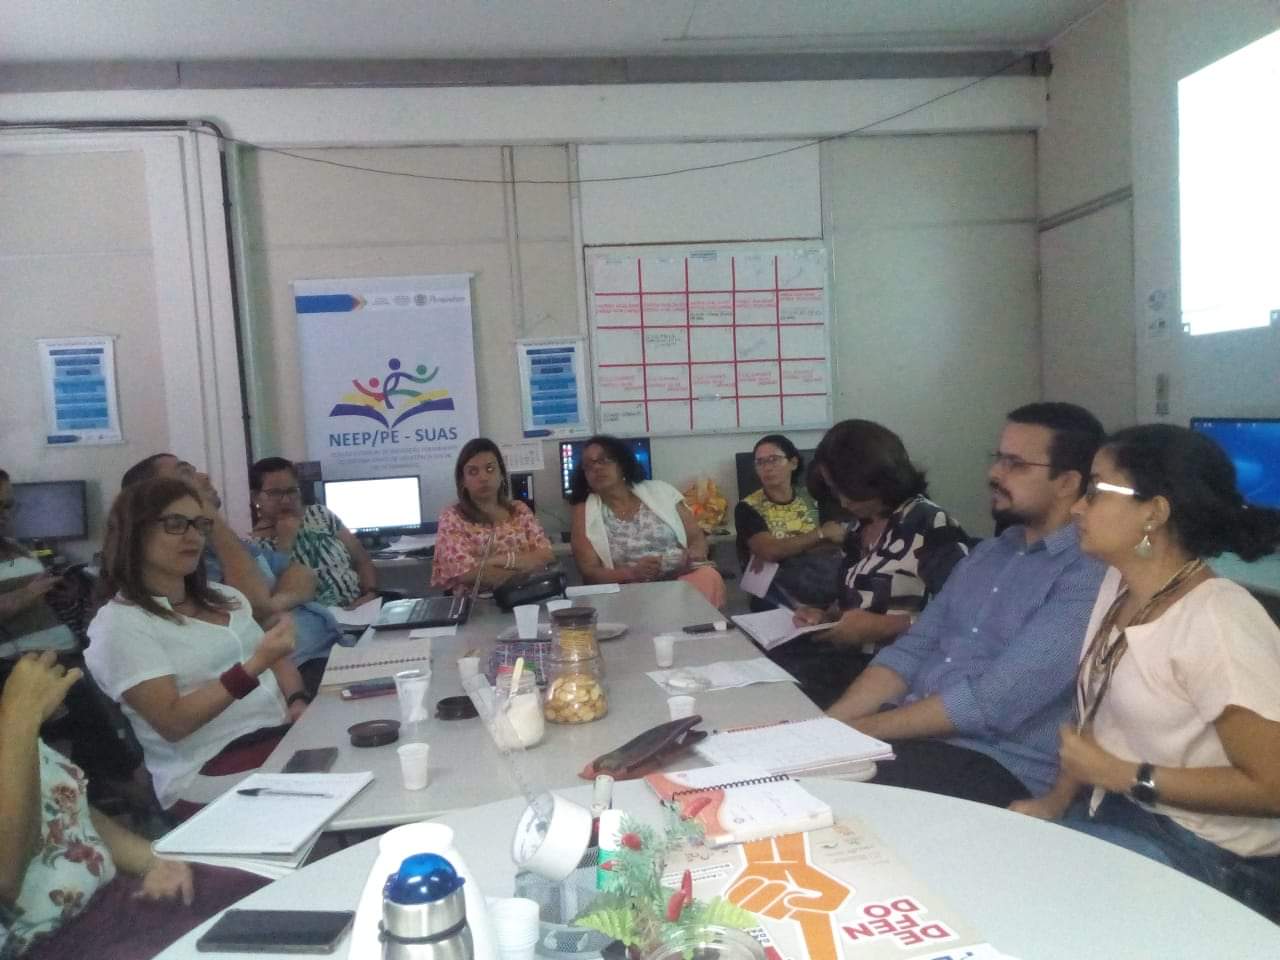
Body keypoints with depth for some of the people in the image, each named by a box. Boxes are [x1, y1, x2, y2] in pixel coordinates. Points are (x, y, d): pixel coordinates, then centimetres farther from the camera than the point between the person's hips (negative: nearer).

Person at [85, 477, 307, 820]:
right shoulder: (119, 624, -5)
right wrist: (254, 666, -24)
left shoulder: (223, 597, 17)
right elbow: (172, 722, -14)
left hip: (285, 734, 7)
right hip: (211, 773, -7)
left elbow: (278, 660, 18)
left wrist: (298, 703, -3)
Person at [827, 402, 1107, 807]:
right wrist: (828, 724, -5)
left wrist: (860, 729, -17)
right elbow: (912, 650, 9)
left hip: (998, 766, -7)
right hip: (910, 734, 7)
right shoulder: (984, 554, 13)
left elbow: (990, 702, -21)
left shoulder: (1087, 578, -13)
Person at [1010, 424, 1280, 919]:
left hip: (1210, 857, -7)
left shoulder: (1218, 624, -23)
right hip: (1112, 812, 7)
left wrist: (1123, 775, -16)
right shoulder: (1118, 585, 3)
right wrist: (1057, 800, 0)